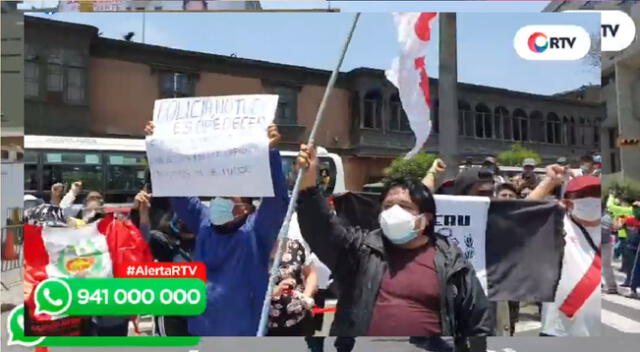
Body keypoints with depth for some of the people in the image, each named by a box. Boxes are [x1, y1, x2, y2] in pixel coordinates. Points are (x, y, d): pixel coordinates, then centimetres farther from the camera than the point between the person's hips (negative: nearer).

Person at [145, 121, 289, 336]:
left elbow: (278, 198, -25)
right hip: (203, 327, 5)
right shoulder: (205, 221, 6)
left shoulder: (256, 227, -9)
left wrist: (271, 152, -37)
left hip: (244, 331, -5)